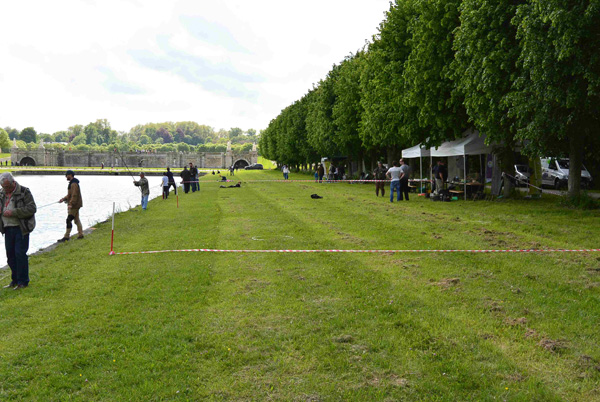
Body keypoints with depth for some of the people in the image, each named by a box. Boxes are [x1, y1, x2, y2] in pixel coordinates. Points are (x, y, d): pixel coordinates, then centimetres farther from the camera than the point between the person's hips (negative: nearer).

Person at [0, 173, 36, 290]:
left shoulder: (24, 192, -9)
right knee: (10, 254, 10)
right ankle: (15, 280, 23)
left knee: (20, 254, -7)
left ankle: (23, 281, 3)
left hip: (21, 228, -6)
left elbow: (32, 208, -15)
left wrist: (13, 212, -21)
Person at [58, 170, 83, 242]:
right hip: (75, 205, 11)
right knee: (76, 220, 14)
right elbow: (70, 195, 24)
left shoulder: (74, 184, -17)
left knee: (69, 220, -10)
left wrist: (71, 204, -28)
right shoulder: (72, 183, 17)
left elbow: (74, 195, -24)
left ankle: (66, 236, -9)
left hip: (74, 206, -11)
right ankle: (80, 234, 18)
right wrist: (63, 199, 12)